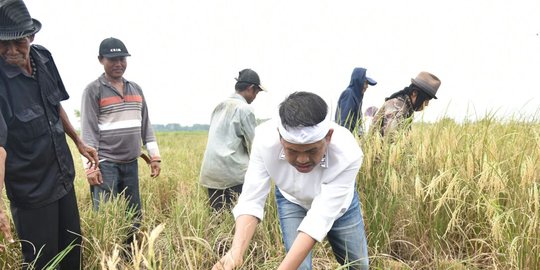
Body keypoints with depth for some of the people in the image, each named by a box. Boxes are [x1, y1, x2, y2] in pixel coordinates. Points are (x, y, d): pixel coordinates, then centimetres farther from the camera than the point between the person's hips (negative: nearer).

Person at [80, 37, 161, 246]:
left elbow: (145, 125, 16)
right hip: (106, 164, -6)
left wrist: (154, 156, 10)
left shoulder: (136, 89, 13)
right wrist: (91, 166, -14)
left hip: (131, 163, 6)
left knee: (134, 216, 10)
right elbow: (88, 131, -9)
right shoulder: (93, 90, -4)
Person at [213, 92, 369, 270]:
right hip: (292, 199, 0)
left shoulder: (347, 154, -41)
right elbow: (251, 200, -34)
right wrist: (236, 251, -52)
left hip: (338, 201, 0)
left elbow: (319, 217, -43)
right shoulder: (266, 140, -37)